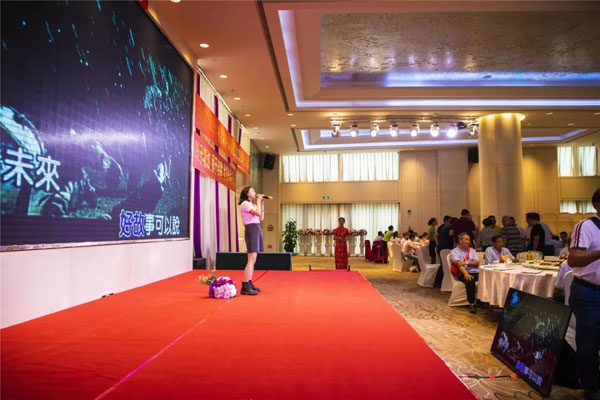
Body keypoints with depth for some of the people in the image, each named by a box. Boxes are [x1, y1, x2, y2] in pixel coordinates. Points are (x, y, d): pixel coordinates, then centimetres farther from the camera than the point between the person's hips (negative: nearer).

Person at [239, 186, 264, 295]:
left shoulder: (252, 205, 21)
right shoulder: (245, 204, -6)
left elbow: (261, 218, 16)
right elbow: (258, 213, -19)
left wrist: (262, 203, 15)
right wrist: (258, 201, -5)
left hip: (257, 230, 10)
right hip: (251, 230, -10)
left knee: (253, 260, 10)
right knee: (251, 260, -14)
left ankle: (249, 284, 16)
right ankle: (245, 287, -14)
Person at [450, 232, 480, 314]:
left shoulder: (472, 250, 22)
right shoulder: (454, 251, 6)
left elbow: (477, 263, 9)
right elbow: (458, 264, -11)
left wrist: (466, 263, -10)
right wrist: (466, 274, -27)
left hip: (476, 272, 5)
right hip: (463, 274, -4)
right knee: (470, 280, -37)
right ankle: (471, 304, -31)